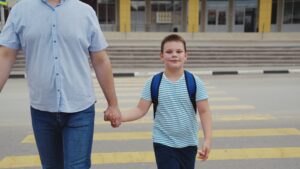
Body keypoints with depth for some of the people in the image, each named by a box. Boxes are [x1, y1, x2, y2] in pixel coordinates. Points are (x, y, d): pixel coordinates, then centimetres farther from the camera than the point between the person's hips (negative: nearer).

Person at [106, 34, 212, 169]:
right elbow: (141, 110, -5)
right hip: (163, 143, -1)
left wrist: (207, 140, -11)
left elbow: (204, 111, -6)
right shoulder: (153, 83, -6)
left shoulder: (195, 82, -7)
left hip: (188, 144, 2)